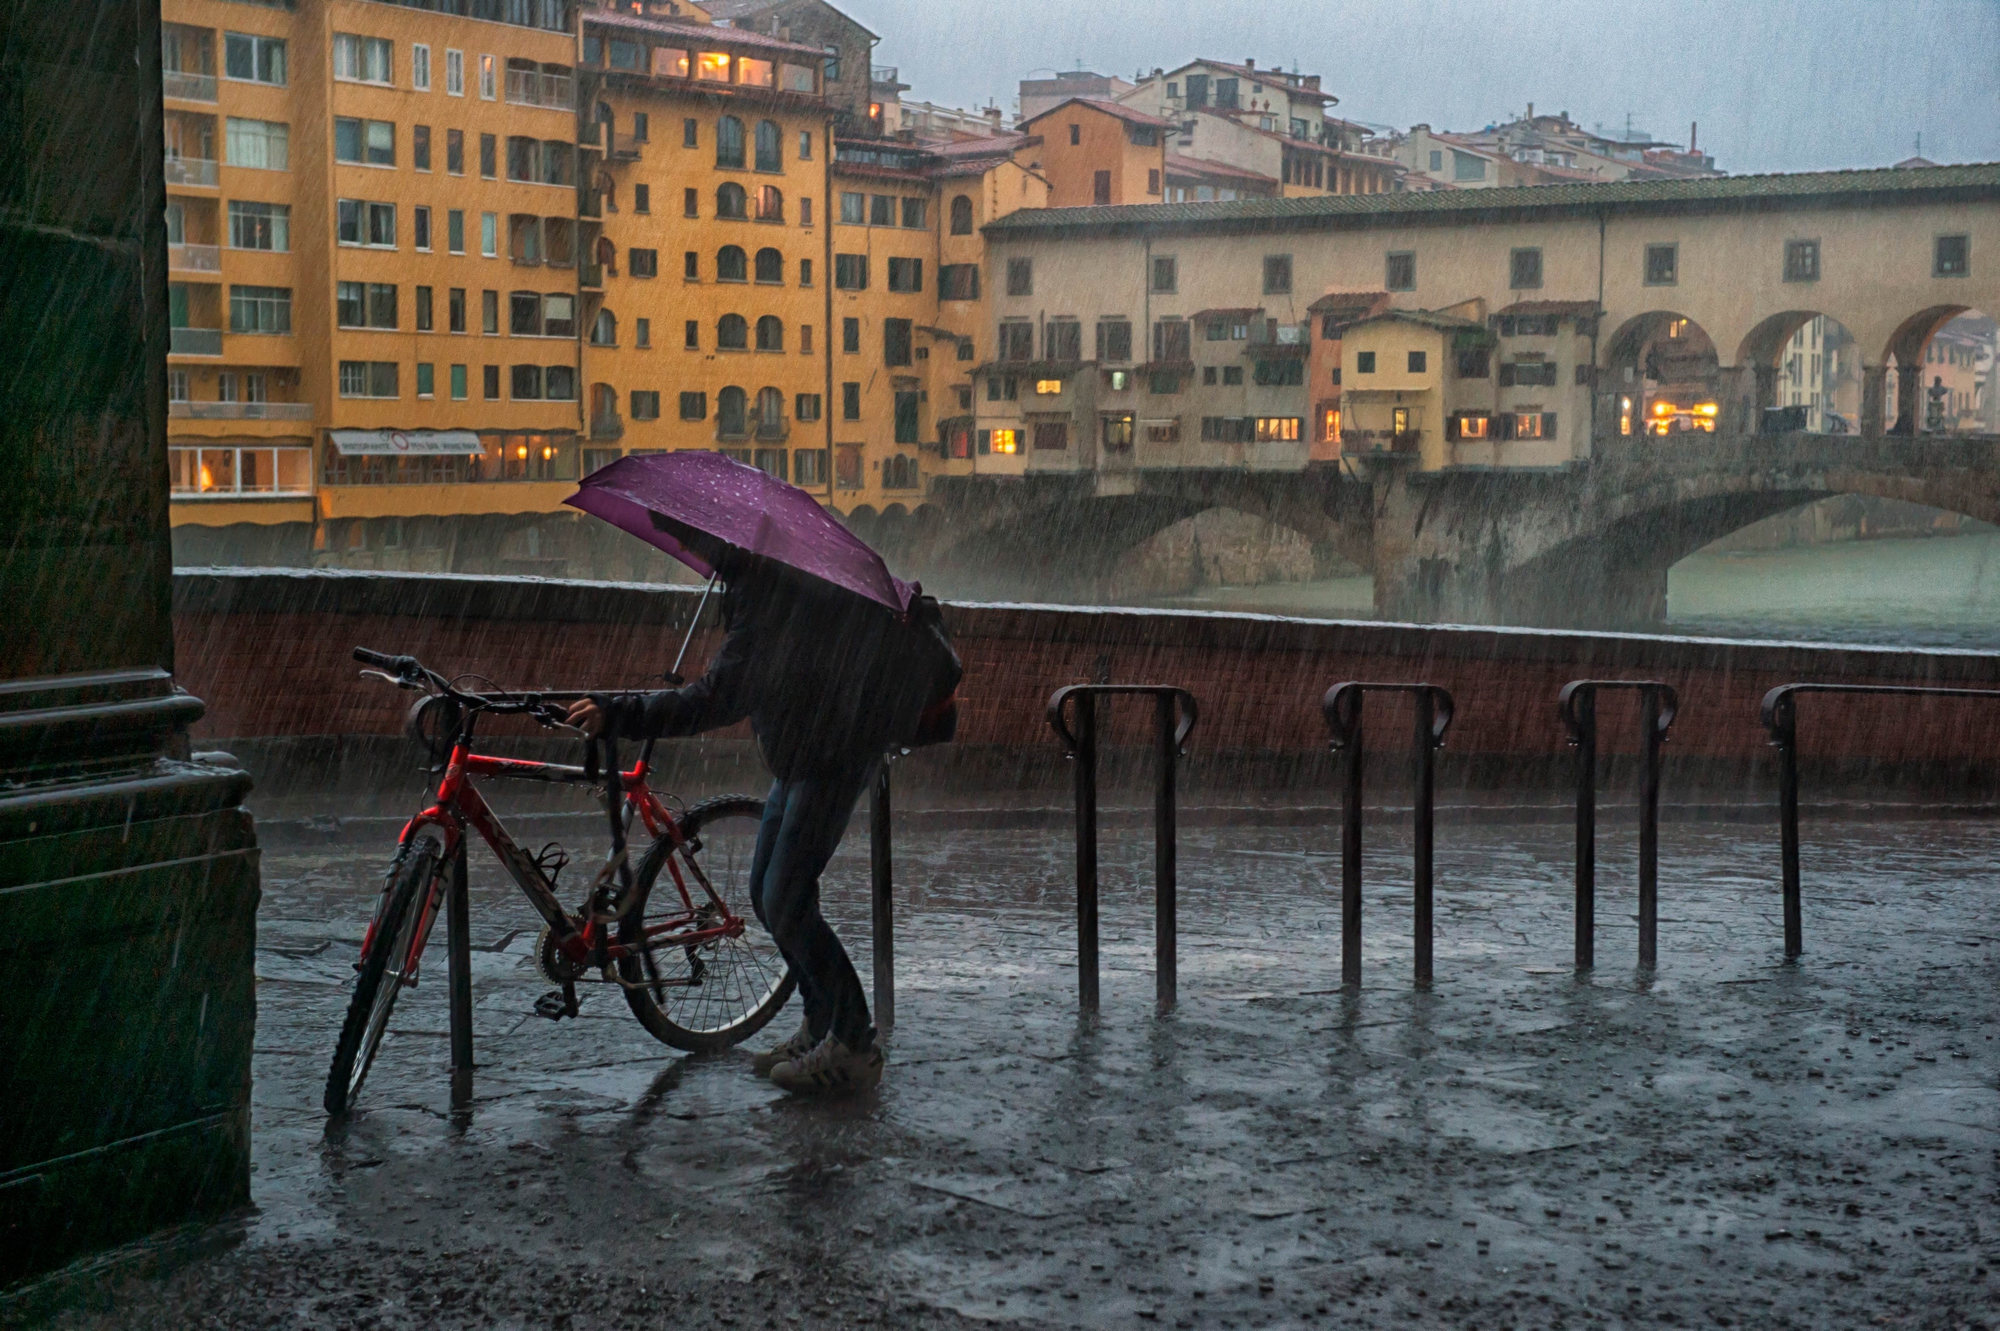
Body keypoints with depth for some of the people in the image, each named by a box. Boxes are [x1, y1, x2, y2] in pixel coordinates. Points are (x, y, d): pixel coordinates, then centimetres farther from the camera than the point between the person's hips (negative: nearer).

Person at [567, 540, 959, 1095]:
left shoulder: (771, 588, -24)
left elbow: (723, 696, -32)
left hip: (836, 752, -10)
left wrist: (620, 713, -33)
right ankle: (820, 1027, 25)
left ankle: (853, 1048, 0)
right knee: (766, 894, 13)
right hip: (803, 752, 10)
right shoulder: (758, 575, 8)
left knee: (786, 903, -11)